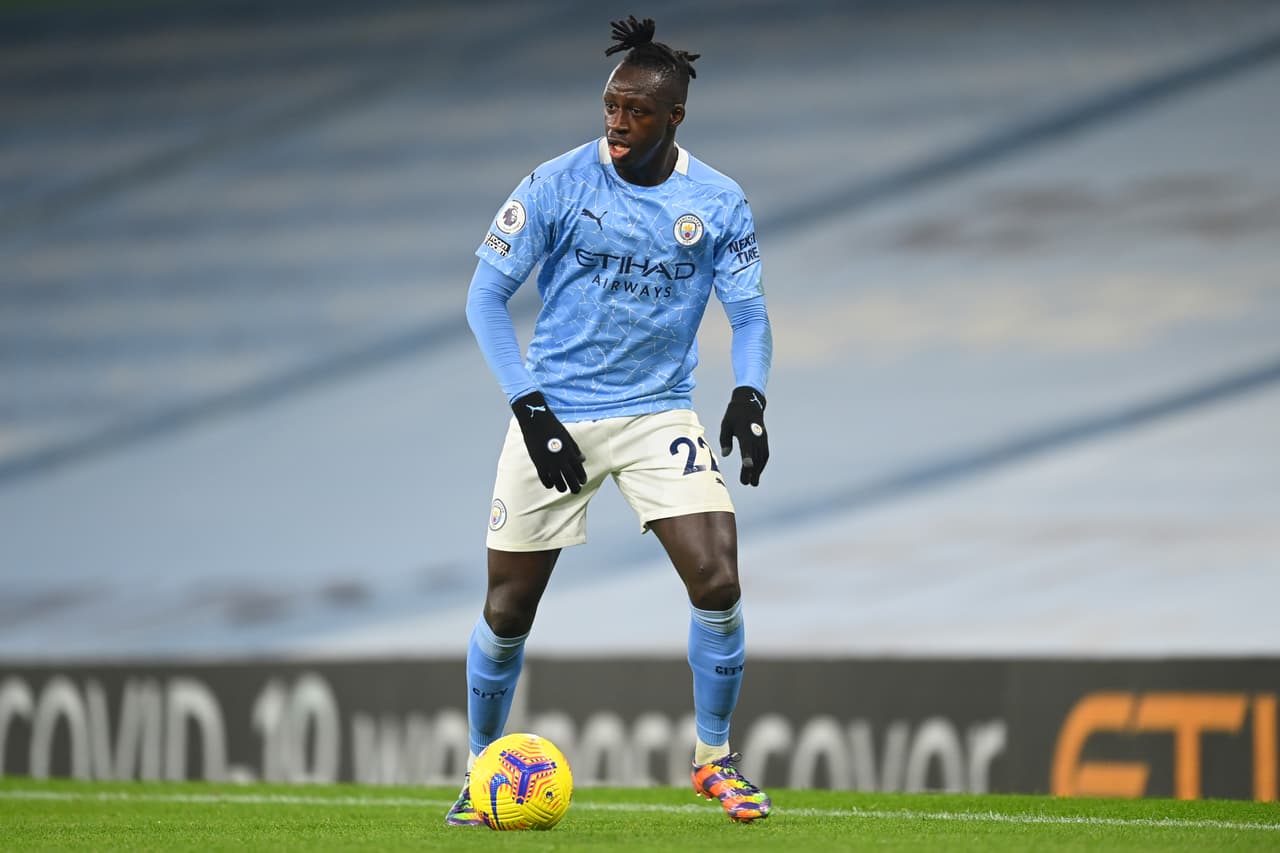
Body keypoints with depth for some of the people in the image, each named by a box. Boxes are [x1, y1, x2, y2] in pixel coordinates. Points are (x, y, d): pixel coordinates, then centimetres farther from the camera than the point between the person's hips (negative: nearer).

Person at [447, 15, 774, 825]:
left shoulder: (718, 203, -2)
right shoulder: (556, 185, -9)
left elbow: (749, 314, 4)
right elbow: (486, 295, -5)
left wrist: (749, 396, -16)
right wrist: (530, 407, -14)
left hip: (661, 412, 1)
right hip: (555, 416, -1)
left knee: (717, 580, -16)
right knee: (509, 608, 1)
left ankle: (714, 758, 4)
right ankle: (483, 771, 23)